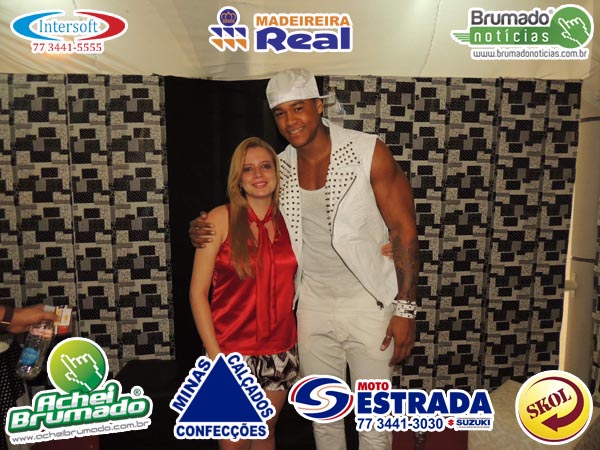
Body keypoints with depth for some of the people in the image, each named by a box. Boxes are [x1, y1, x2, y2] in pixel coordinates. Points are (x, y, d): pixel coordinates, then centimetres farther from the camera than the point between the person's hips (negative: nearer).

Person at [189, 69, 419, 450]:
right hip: (313, 304, 4)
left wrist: (406, 309, -14)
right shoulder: (279, 167, 0)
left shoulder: (370, 153, -13)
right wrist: (206, 232, -7)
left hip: (368, 302, -3)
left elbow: (404, 230, -12)